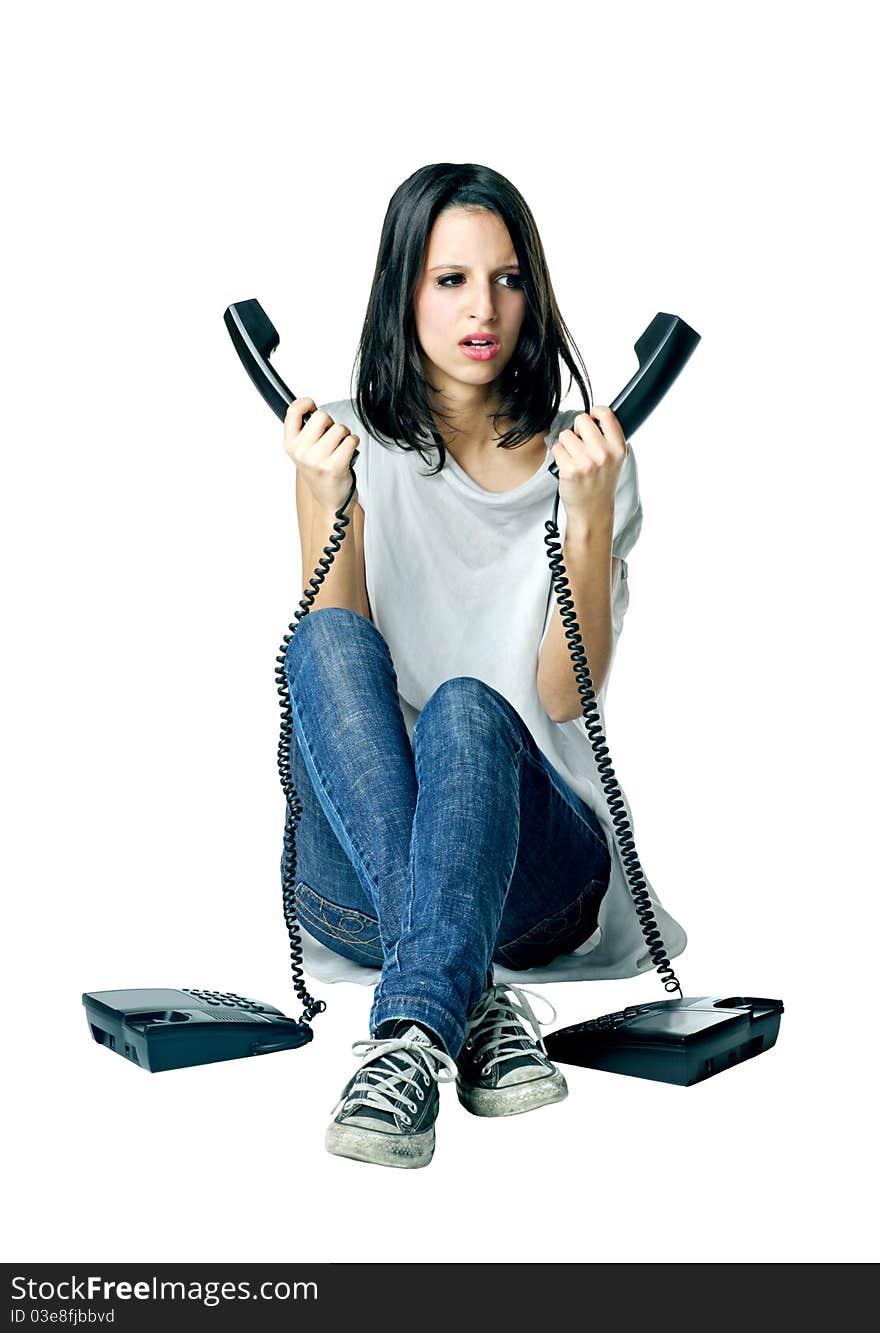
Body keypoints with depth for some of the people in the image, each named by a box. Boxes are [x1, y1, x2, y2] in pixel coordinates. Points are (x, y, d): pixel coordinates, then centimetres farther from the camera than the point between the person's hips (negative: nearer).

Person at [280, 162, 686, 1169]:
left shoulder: (584, 455, 6)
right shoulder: (356, 446, 6)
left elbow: (566, 693, -5)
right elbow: (333, 663, -6)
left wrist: (588, 516, -18)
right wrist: (324, 501, -19)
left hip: (533, 858, 0)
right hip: (360, 879, 1)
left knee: (467, 708, -33)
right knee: (324, 644, -29)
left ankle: (411, 1036, -45)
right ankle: (475, 999, -38)